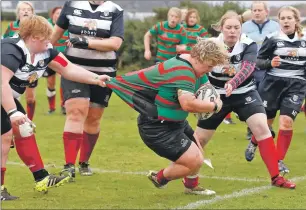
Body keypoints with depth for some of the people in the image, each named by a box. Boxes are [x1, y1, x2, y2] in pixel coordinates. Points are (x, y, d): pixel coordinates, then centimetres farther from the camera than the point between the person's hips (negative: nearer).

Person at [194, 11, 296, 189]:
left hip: (244, 93, 0)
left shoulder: (249, 45, -17)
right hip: (217, 96, 0)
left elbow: (247, 68, -34)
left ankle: (276, 177, -14)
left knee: (262, 127, -19)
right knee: (200, 138, 4)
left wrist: (232, 84, -53)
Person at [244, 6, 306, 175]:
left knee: (286, 121, -12)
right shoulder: (272, 39, -7)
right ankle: (253, 144, 44)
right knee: (266, 121, 11)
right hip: (273, 83, -1)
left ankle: (279, 160, 1)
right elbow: (258, 61, -3)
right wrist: (270, 63, -21)